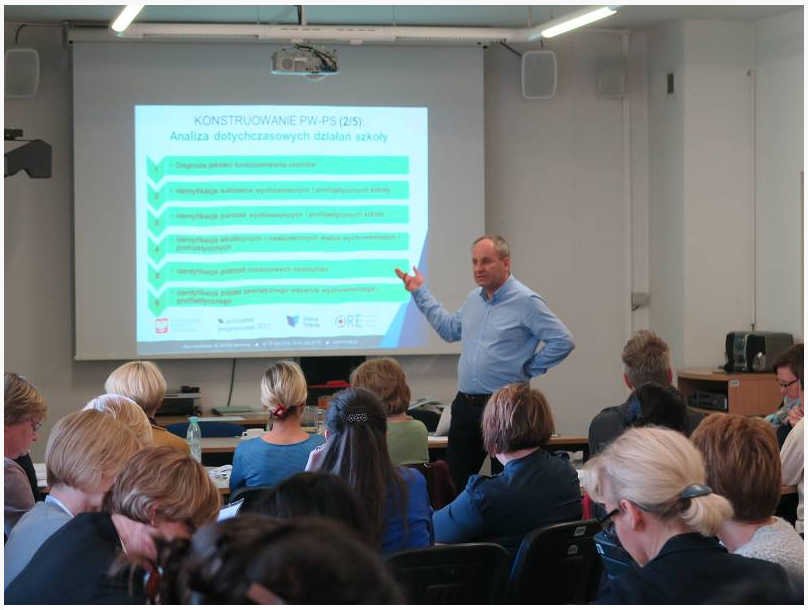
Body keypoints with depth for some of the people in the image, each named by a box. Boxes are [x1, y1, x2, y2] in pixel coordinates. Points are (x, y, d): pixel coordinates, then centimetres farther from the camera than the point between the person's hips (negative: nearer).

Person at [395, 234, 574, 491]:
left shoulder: (525, 301, -10)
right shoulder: (474, 299, 13)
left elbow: (563, 341, -12)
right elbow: (450, 329, 29)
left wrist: (530, 369, -8)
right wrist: (420, 292, 29)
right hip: (465, 404, 7)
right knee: (454, 480, 9)